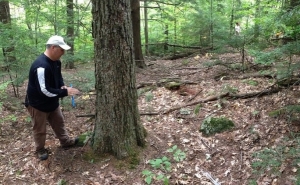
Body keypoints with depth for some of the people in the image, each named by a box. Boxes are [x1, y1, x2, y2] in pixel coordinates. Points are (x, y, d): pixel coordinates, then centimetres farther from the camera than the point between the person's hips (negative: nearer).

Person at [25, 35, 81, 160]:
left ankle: (65, 142, 42)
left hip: (51, 102, 9)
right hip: (37, 104, -9)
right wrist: (65, 92, -30)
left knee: (59, 122, 22)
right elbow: (45, 91, -36)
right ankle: (40, 150, 33)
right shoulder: (41, 66, -35)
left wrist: (62, 86, -8)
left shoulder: (56, 61, -4)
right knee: (40, 129, 11)